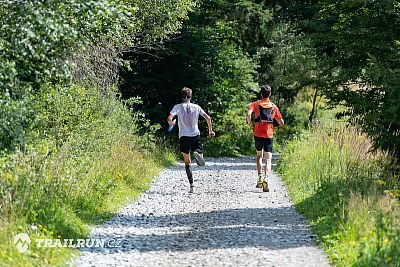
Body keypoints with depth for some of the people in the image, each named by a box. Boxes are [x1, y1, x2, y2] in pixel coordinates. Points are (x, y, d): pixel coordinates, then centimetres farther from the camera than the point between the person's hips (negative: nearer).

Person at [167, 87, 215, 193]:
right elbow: (208, 118, 2)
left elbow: (169, 119, -14)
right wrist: (210, 131, 15)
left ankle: (191, 185, -3)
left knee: (187, 163, 8)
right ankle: (198, 153, -32)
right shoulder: (196, 107, 4)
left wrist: (171, 123, 10)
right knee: (201, 162, 5)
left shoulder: (178, 107, -3)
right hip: (196, 136, 1)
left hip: (184, 136, -1)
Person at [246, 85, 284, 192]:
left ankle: (260, 178, 14)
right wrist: (281, 123, 32)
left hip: (258, 134, 1)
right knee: (268, 159, -5)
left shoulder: (256, 104, 2)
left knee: (259, 156, 21)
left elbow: (248, 113, -19)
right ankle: (265, 178, -26)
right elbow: (281, 122, 9)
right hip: (269, 135, -1)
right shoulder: (274, 106, 6)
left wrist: (249, 123, -2)